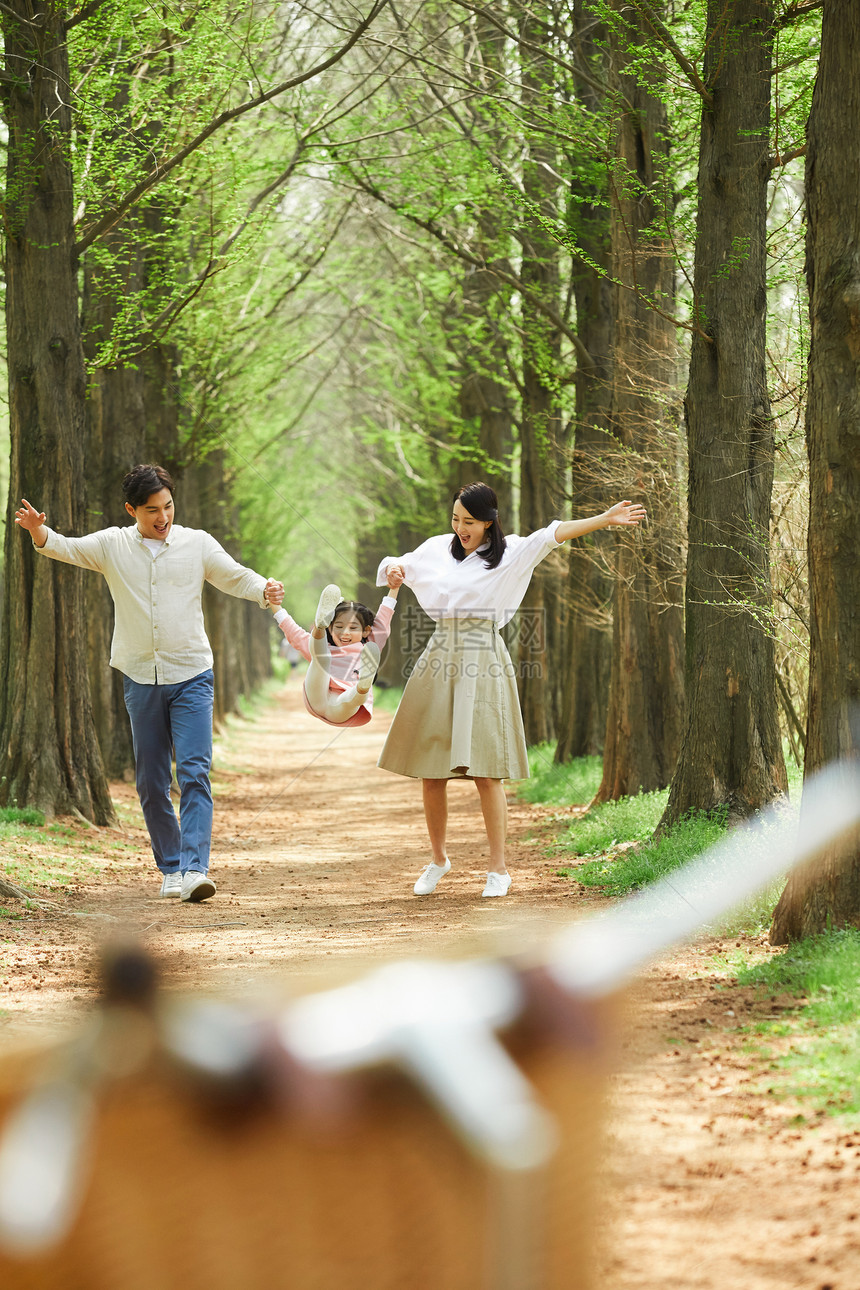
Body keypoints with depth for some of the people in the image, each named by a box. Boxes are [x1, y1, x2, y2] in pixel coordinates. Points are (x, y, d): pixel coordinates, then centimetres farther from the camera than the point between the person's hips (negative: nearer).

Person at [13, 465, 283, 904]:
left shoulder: (197, 544, 2)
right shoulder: (112, 545, 3)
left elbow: (235, 577, 2)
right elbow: (68, 549, -7)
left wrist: (264, 590, -20)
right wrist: (40, 533, -29)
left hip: (191, 675, -2)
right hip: (141, 680, 2)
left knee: (195, 772, -14)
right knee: (150, 782, 7)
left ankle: (195, 869, -20)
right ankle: (170, 868, 19)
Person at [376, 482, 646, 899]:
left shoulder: (511, 553, 1)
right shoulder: (437, 549, 11)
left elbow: (554, 534, -13)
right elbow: (397, 567, 26)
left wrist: (605, 519, -25)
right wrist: (393, 569, 2)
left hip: (481, 668, -3)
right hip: (439, 661, 3)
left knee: (485, 772, -7)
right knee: (431, 774, 4)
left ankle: (498, 869, 2)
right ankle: (438, 859, 23)